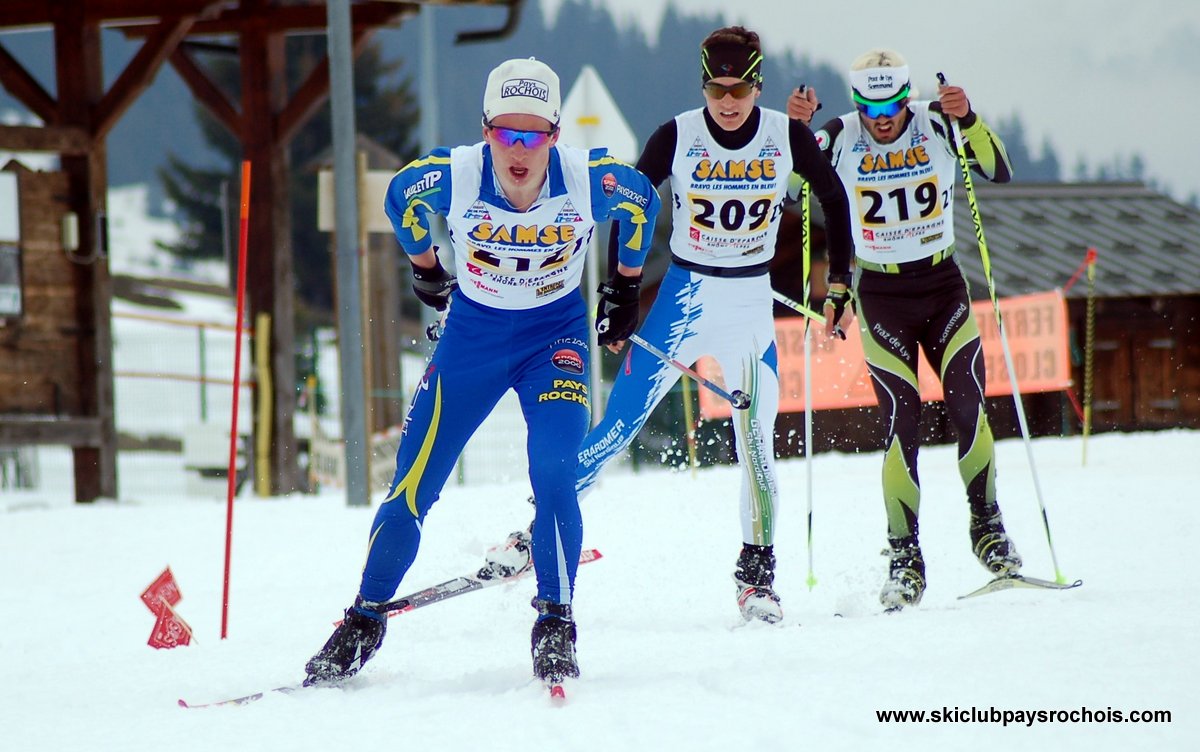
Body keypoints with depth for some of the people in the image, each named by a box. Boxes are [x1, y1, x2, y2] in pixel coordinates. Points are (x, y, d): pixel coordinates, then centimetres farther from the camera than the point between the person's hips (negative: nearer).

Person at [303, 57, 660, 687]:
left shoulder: (590, 179, -24)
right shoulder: (451, 177, -24)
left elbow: (642, 201, 0)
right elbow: (399, 197, 0)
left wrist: (626, 286, 9)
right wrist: (425, 270, 15)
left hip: (556, 334, -1)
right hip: (472, 331, 1)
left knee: (553, 475, -23)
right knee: (411, 488, -1)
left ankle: (555, 624, -12)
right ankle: (364, 622, 16)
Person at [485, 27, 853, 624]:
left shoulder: (787, 137, -6)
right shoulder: (676, 138, -10)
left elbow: (834, 197, 10)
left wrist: (839, 280, 8)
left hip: (752, 306, 1)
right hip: (684, 295, -1)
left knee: (757, 446, -6)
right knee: (617, 428, -4)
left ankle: (757, 575, 8)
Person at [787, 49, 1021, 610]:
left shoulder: (936, 125, -9)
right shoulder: (841, 138, -9)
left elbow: (999, 172, -16)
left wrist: (968, 120, -31)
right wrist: (793, 130, -31)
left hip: (943, 284, 1)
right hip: (881, 295, -1)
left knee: (969, 407, -10)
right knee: (901, 421, -10)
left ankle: (987, 526, 8)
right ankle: (904, 556, -3)